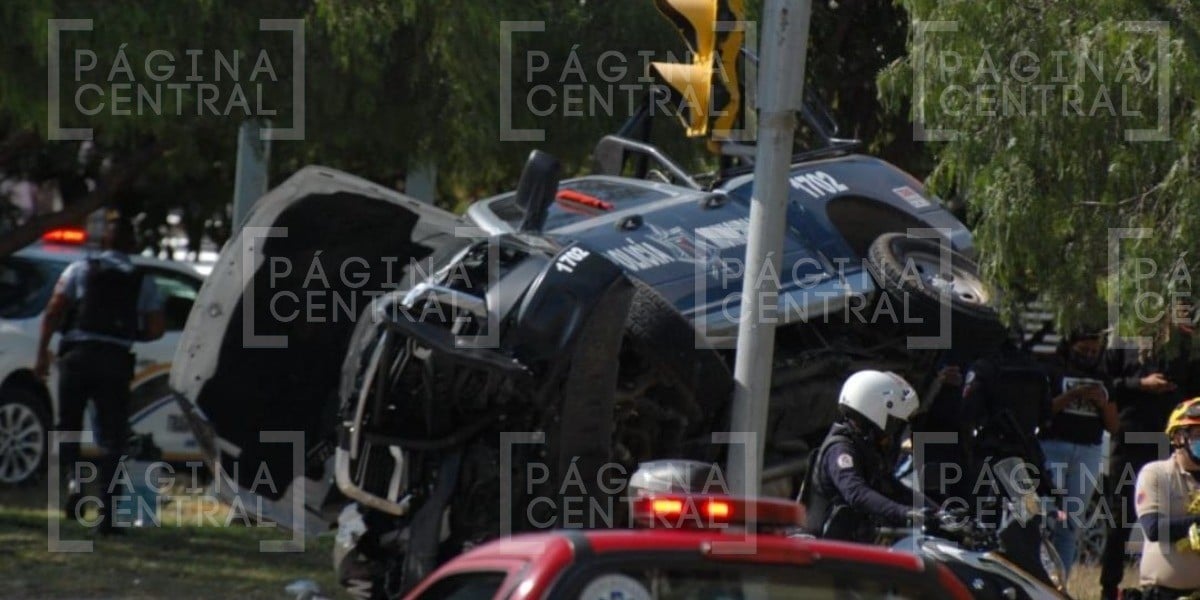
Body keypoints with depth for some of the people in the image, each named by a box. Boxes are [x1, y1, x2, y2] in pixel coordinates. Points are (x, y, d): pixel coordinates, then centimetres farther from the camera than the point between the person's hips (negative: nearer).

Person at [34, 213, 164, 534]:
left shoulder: (80, 270, 5)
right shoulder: (142, 282, 10)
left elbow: (53, 312, -3)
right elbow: (156, 329, 4)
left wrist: (42, 352, 0)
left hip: (77, 354, -1)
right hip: (116, 361, 1)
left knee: (68, 426, 16)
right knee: (112, 437, 4)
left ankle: (73, 479, -11)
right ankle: (106, 513, -3)